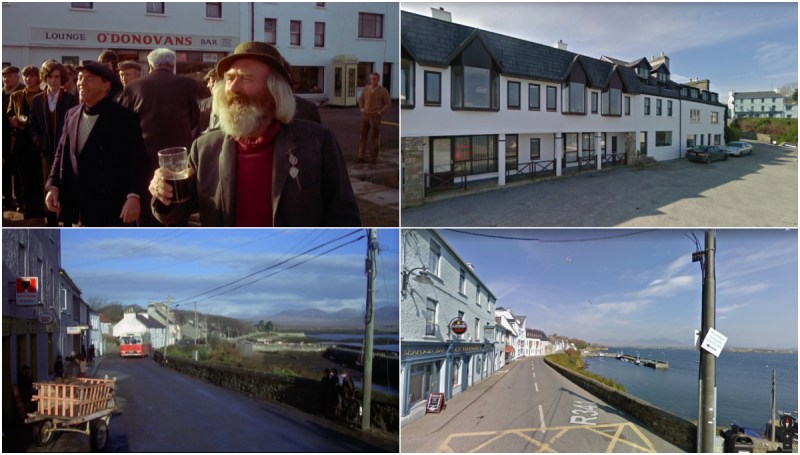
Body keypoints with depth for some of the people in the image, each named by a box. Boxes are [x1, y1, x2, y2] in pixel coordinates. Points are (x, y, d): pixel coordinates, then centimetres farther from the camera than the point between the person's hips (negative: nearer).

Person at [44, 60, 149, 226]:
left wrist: (134, 195, -24)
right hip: (76, 206, 6)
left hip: (110, 208, -6)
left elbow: (138, 161, -12)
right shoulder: (72, 115, 12)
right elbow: (62, 153, 15)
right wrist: (53, 185, 2)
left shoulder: (125, 118, -8)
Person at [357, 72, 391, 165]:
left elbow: (388, 104, -5)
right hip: (365, 116, 4)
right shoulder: (366, 89, 4)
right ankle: (361, 157, 5)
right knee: (363, 136, 1)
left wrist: (380, 112, -14)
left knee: (375, 137, 0)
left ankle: (373, 158, 11)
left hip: (375, 117, -4)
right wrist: (362, 109, 4)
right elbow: (361, 100, 20)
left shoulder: (383, 90, -8)